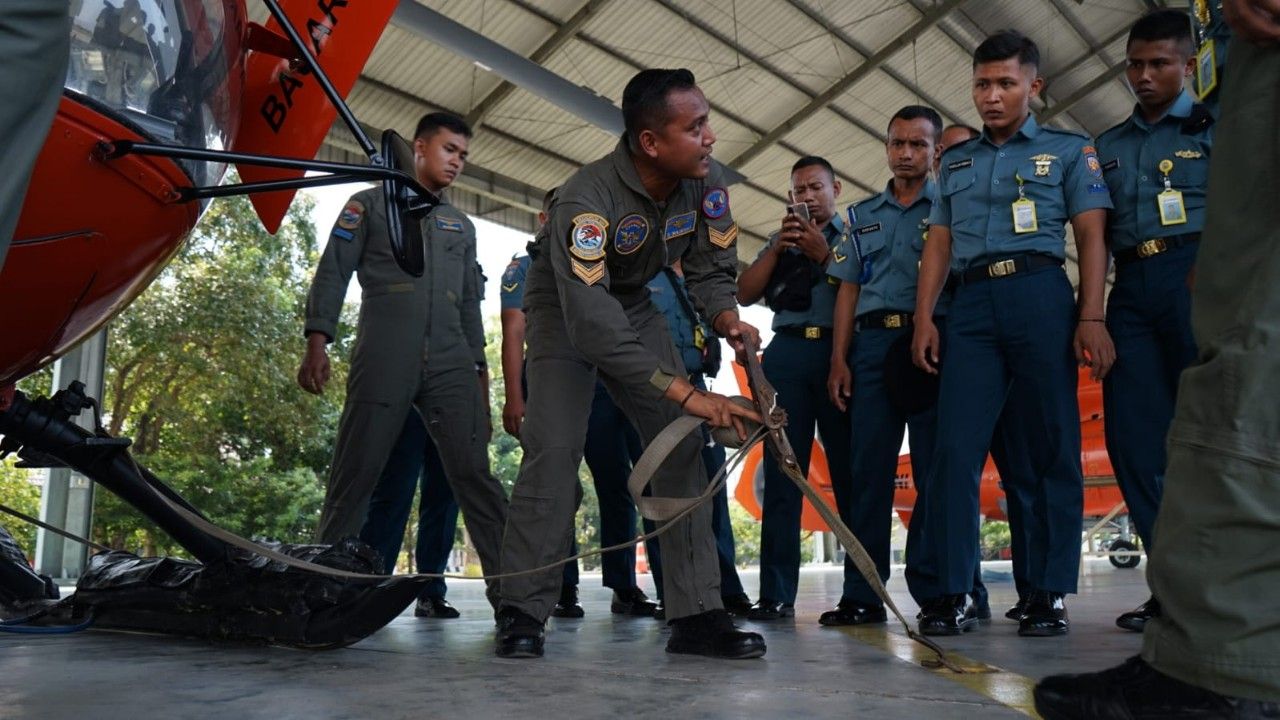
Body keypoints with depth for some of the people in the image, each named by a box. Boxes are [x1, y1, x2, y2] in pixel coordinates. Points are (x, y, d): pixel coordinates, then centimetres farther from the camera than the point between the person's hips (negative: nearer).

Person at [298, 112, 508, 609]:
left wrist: (480, 369, 16)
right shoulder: (370, 204, 14)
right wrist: (317, 342, -8)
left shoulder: (462, 227, 27)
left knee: (475, 475, -6)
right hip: (382, 362, -3)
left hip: (452, 366, 3)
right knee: (354, 476, -1)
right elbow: (333, 273, 5)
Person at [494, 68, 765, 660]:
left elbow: (711, 270, -6)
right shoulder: (587, 197, -36)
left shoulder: (707, 180, -17)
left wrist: (729, 320, -30)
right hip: (566, 312, -5)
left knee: (682, 446, -7)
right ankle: (522, 612, -7)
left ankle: (696, 614, -4)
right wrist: (688, 393, -49)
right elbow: (591, 320, -45)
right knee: (554, 448, -20)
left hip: (633, 306, 5)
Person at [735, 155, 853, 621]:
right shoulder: (780, 241, 25)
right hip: (787, 353, 3)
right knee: (781, 474, -3)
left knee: (849, 473, -3)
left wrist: (823, 253, -6)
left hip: (839, 352, -2)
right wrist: (777, 247, 3)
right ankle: (776, 594, -2)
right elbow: (745, 294, 12)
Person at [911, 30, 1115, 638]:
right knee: (956, 448, -7)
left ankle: (1048, 593, 6)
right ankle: (950, 593, -3)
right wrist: (924, 318, 4)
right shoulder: (955, 163, 22)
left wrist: (1091, 317, -9)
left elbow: (1091, 236, 4)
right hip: (971, 304, 2)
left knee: (1053, 448, -2)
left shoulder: (1068, 150, 13)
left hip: (1040, 296, -2)